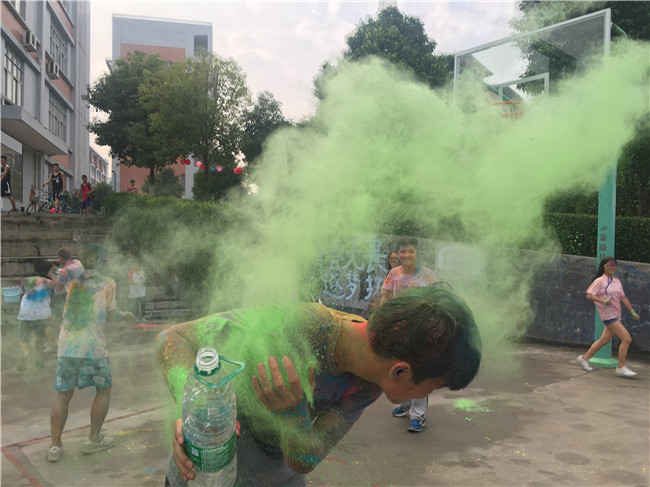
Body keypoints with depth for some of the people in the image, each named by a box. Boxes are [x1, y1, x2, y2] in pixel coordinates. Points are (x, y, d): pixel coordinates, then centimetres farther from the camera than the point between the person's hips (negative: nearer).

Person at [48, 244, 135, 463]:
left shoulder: (73, 282, 11)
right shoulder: (107, 284, -1)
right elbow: (110, 313, 4)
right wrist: (124, 315, 22)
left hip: (66, 348, 4)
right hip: (92, 347, -4)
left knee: (63, 396, 11)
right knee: (103, 390, 15)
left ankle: (55, 446, 13)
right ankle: (93, 439, 19)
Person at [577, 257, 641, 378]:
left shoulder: (617, 282, 14)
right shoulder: (600, 281, -8)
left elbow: (623, 298, 14)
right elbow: (589, 295, -10)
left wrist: (632, 312, 8)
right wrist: (603, 301, -22)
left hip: (616, 315, 8)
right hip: (607, 314, -8)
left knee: (605, 340, 13)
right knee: (627, 338, -13)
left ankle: (584, 358, 26)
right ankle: (621, 367, -5)